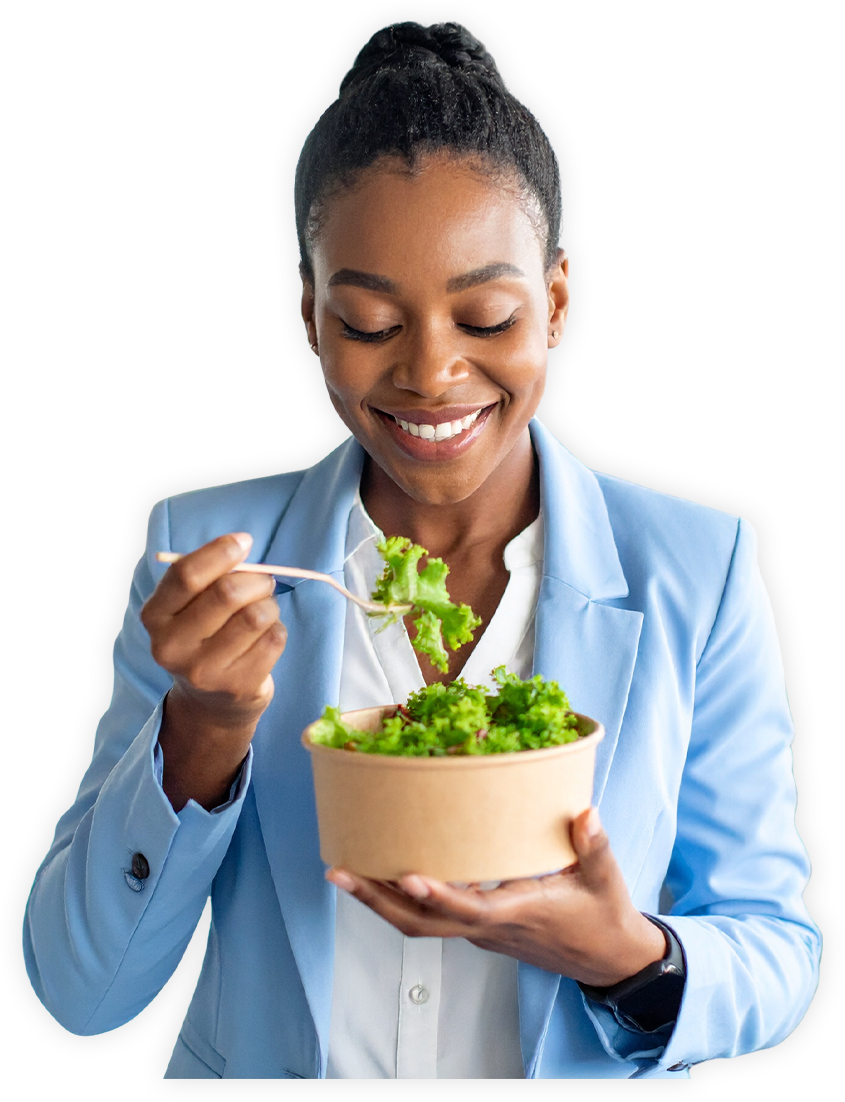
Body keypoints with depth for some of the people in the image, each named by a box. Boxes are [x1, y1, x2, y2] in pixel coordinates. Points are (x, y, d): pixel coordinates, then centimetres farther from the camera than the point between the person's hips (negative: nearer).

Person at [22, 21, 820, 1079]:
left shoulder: (698, 573, -14)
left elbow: (778, 955, -9)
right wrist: (205, 733, -29)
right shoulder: (205, 554, -13)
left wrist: (631, 958, -28)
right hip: (254, 1066, 1)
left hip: (596, 1064, 0)